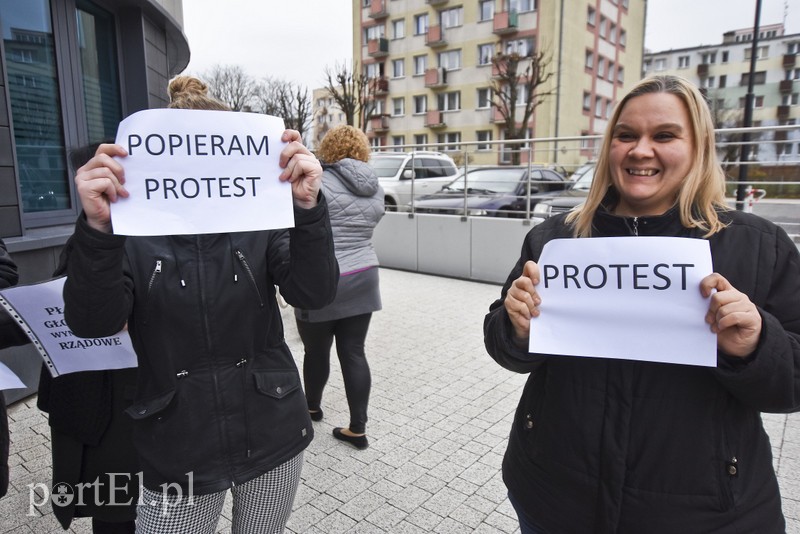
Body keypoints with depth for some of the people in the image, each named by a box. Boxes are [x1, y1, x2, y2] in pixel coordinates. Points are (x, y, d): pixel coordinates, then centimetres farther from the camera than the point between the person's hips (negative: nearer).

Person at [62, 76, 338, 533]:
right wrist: (98, 228, -32)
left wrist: (309, 206, -33)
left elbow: (314, 293, -17)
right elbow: (92, 322, -16)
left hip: (273, 438, 1)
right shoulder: (133, 233, -5)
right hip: (180, 455, -1)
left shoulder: (259, 223, -4)